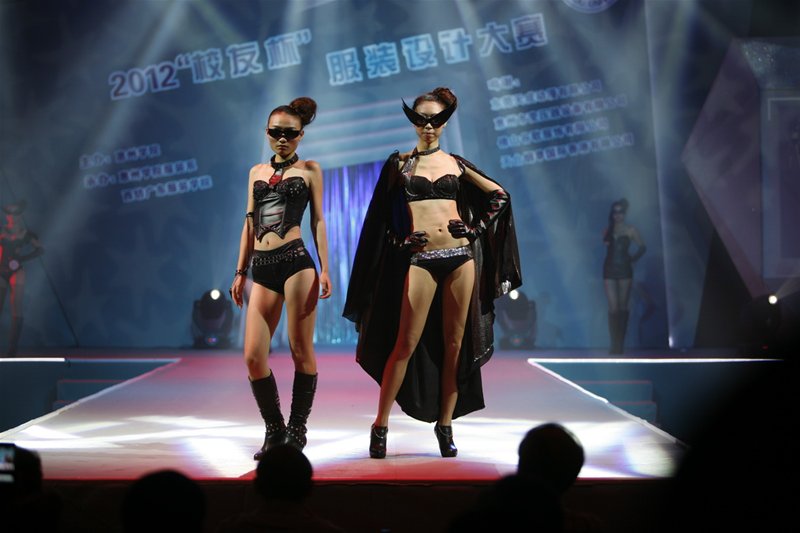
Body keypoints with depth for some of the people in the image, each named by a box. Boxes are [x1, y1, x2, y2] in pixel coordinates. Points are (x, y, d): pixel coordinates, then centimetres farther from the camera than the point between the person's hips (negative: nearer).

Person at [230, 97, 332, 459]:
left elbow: (317, 220, 6)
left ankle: (297, 430, 9)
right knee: (253, 356, -3)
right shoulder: (257, 172, 20)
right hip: (263, 267, 4)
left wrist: (324, 269, -3)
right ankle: (274, 431, 11)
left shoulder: (309, 169, 9)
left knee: (301, 351, -2)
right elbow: (250, 223, 19)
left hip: (296, 261, -4)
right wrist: (240, 272, 15)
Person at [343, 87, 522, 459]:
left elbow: (500, 195, 16)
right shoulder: (399, 163, 8)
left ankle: (445, 424, 13)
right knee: (406, 344, -6)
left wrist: (473, 228, 5)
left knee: (455, 344, 4)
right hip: (419, 260, -2)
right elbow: (380, 216, 10)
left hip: (459, 257, 2)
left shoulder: (455, 164, 12)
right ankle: (380, 425, 2)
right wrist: (400, 241, -4)